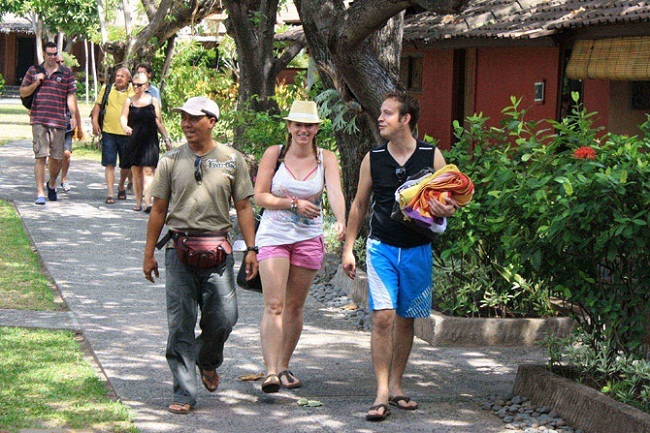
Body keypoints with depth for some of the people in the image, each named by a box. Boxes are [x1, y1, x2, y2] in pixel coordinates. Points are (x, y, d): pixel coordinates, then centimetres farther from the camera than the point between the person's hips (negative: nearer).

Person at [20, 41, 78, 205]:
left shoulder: (66, 73, 9)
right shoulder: (33, 71, 11)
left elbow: (71, 96, 7)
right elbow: (23, 92, 12)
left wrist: (73, 116, -4)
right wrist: (36, 83, -5)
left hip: (58, 121, 1)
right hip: (39, 120, -1)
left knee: (57, 158, 4)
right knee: (40, 156, -9)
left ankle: (52, 184, 31)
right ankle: (40, 192, -7)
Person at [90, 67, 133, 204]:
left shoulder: (133, 92, 3)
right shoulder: (106, 89, 8)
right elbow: (98, 105, 9)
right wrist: (95, 121, -2)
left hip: (127, 133, 0)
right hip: (108, 131, 0)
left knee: (126, 165, 11)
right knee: (109, 164, -6)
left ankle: (121, 186, 37)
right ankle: (110, 194, -6)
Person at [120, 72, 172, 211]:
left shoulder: (153, 101, 7)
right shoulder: (129, 101, 8)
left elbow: (159, 122, 11)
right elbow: (123, 117, -3)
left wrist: (166, 139, 10)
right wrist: (125, 127, -25)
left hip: (150, 141, -1)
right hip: (134, 141, 2)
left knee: (148, 171, -10)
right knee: (136, 172, 4)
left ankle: (148, 202, -17)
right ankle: (138, 202, 12)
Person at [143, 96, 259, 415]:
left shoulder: (232, 160, 6)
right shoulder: (171, 160, 7)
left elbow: (243, 207, 8)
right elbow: (159, 210, 11)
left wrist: (251, 249, 1)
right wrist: (149, 254, 10)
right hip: (180, 249, 0)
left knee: (224, 317, -6)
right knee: (180, 323, -3)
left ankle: (207, 361, 27)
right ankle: (184, 394, 2)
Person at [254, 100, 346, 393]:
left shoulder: (326, 159, 2)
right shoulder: (274, 154, -1)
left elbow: (335, 193, -14)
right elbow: (259, 197, -3)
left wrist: (340, 221, -33)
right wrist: (294, 203, -15)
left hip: (309, 238, 2)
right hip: (274, 235, -2)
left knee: (294, 306, 9)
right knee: (274, 305, -12)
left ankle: (283, 366, 24)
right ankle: (271, 371, -20)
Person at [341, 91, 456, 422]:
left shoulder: (432, 156, 0)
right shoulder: (373, 159, 2)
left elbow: (450, 201, 7)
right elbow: (359, 205, 11)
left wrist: (446, 210, -17)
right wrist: (348, 248, 8)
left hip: (417, 249, 1)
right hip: (381, 246, -1)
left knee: (406, 320, 9)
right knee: (383, 318, -12)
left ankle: (396, 385, 23)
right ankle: (382, 394, -10)